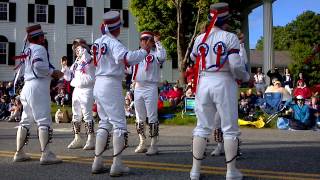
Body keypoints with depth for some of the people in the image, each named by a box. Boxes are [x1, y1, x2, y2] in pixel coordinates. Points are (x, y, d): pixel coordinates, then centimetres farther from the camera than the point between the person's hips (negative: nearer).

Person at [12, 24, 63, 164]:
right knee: (44, 120, -9)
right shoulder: (39, 48, -7)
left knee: (25, 120, 14)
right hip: (38, 86, -9)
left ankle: (19, 153, 19)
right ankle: (45, 154, -13)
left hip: (27, 86, 9)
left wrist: (51, 74, 12)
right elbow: (39, 66, -22)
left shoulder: (27, 50, 20)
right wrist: (53, 72, -6)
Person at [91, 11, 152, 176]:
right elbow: (129, 58, -29)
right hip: (111, 85, -8)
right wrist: (143, 50, -15)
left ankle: (97, 163, 16)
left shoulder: (97, 43, 11)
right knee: (119, 124, -3)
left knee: (104, 123, 15)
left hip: (98, 84, 8)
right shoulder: (114, 43, -13)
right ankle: (117, 165, -5)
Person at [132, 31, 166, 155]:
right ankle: (142, 143, 23)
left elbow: (162, 57, -25)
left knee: (152, 117, -5)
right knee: (139, 118, 12)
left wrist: (157, 42, -21)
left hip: (150, 88, -6)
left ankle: (154, 145, 0)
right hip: (138, 88, 6)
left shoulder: (155, 53, -2)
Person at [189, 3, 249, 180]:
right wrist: (246, 77, 5)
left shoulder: (200, 39, 6)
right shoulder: (230, 37, -7)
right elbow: (236, 65, -14)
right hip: (224, 83, -4)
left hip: (203, 83, 4)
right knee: (230, 128, 7)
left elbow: (193, 58, 24)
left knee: (202, 127, 11)